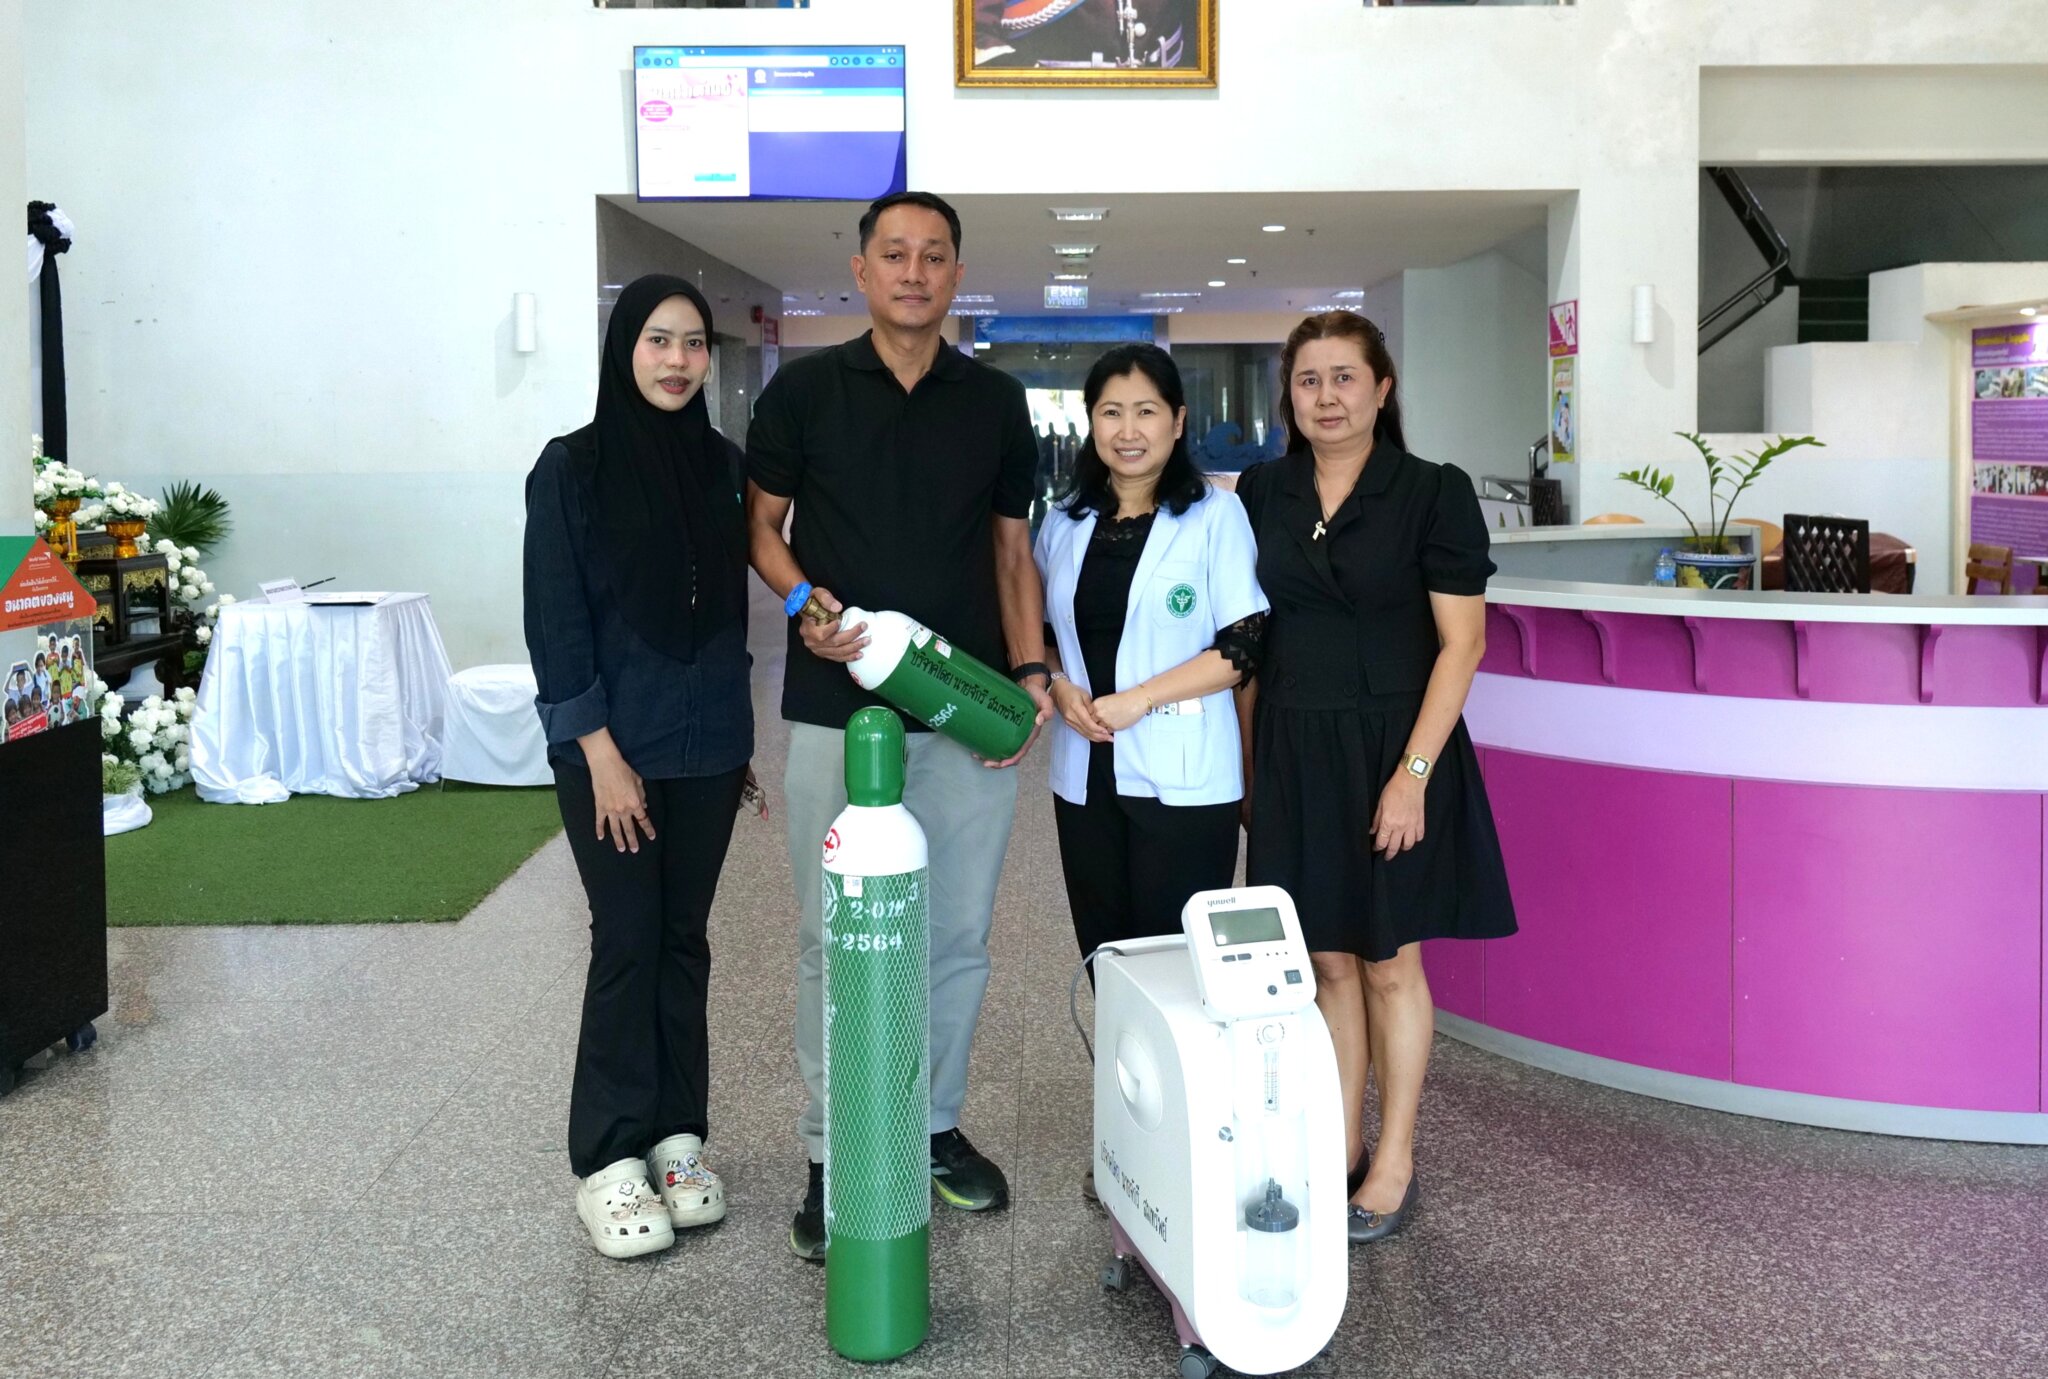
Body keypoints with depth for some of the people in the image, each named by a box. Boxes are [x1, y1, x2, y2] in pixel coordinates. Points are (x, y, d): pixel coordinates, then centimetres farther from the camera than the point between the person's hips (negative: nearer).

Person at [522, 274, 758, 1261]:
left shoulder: (723, 466, 7)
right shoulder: (572, 468, -5)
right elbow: (555, 621, -8)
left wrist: (738, 735, 11)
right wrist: (600, 752, -13)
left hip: (707, 751, 4)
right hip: (612, 748, -4)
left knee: (683, 940, 10)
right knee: (627, 941, -1)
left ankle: (676, 1135, 21)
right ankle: (609, 1159, 10)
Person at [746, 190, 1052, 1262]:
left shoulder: (996, 402, 8)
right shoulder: (804, 390, 2)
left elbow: (1011, 549, 12)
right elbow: (761, 524, 7)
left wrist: (1031, 670, -1)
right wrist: (807, 604, -12)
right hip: (835, 707, -2)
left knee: (958, 935, 10)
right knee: (834, 939, 3)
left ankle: (936, 1126, 27)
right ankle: (832, 1155, 16)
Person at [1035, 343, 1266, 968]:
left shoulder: (1216, 515, -4)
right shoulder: (1065, 522, 11)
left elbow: (1243, 647, -9)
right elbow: (1041, 633, 19)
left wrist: (1136, 700, -15)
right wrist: (1059, 687, -2)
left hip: (1182, 777, -4)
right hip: (1085, 776, 5)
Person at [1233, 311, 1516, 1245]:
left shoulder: (1434, 494, -6)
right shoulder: (1260, 494, 6)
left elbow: (1460, 642, -9)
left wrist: (1413, 772, -16)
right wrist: (1250, 759, 7)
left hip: (1391, 753, -4)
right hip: (1294, 753, 4)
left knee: (1389, 960, 5)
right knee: (1328, 959, 11)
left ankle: (1394, 1165, 18)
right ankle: (1340, 1149, 24)